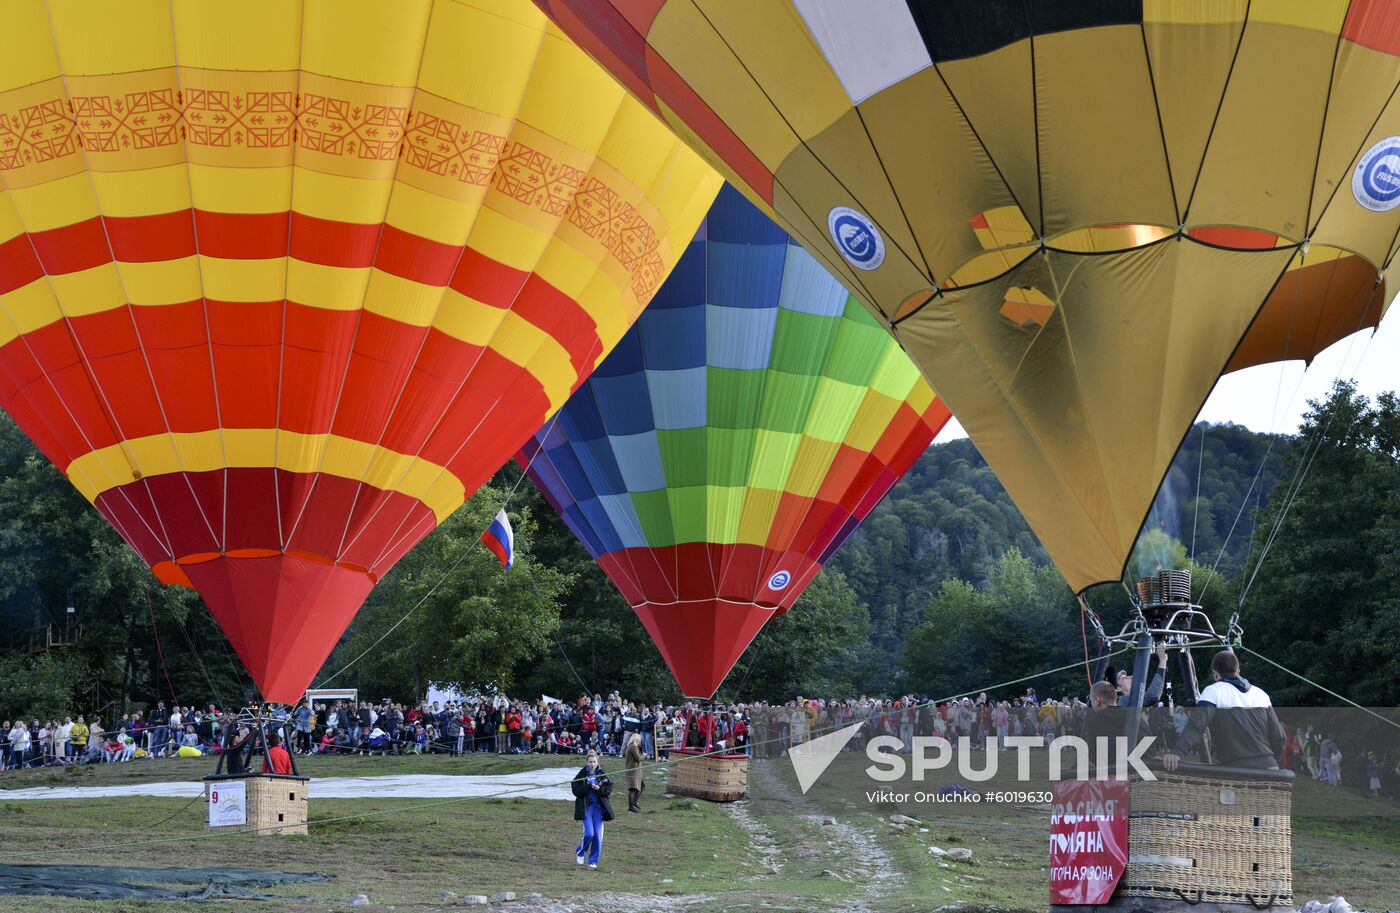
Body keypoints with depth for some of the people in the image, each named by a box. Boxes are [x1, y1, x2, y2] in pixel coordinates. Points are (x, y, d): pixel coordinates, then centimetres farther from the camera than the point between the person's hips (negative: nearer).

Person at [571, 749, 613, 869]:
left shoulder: (602, 775, 6)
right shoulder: (582, 775, -1)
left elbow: (609, 790, 1)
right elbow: (576, 791, -9)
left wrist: (599, 789, -17)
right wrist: (590, 787, -18)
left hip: (599, 808, 2)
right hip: (586, 808, -2)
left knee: (598, 836, -1)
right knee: (589, 833, -13)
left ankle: (593, 861, 12)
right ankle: (580, 853, 16)